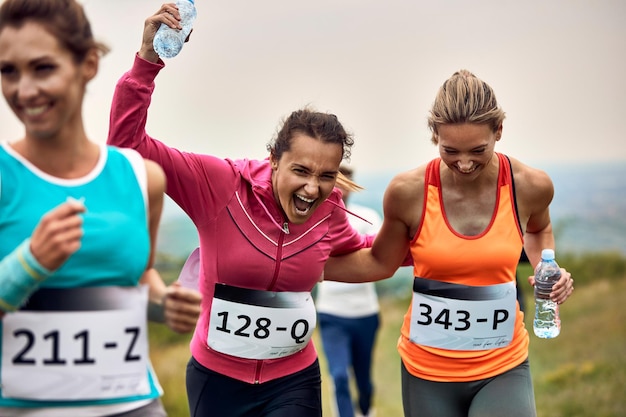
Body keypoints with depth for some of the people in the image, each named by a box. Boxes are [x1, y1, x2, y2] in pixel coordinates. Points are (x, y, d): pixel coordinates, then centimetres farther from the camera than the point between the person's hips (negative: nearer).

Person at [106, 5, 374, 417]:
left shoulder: (329, 211, -8)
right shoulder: (222, 184, -18)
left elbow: (364, 253, 15)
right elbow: (129, 143, -23)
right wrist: (148, 61, -33)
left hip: (293, 381, 2)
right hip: (216, 378, -1)